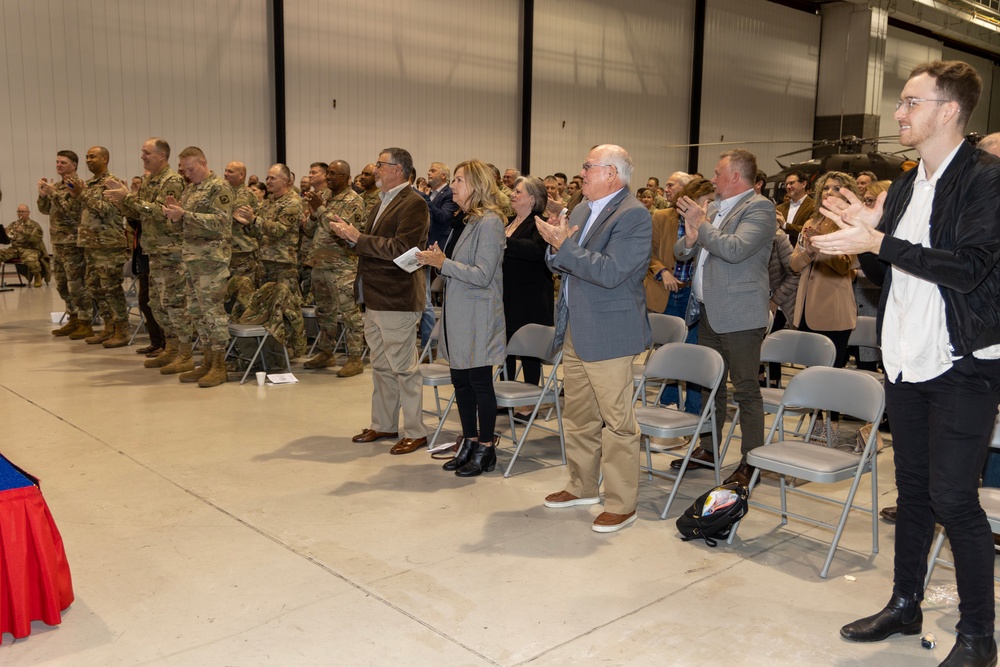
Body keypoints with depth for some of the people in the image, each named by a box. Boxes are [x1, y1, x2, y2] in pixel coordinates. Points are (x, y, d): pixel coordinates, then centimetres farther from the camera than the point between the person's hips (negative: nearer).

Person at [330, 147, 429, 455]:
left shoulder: (413, 203, -13)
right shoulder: (383, 202, 16)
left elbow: (401, 248, -24)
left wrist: (359, 237, -19)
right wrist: (350, 234, 1)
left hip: (397, 299, -9)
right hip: (374, 299, 9)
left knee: (403, 367, -2)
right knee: (381, 366, 17)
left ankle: (415, 432, 9)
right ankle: (383, 425, 28)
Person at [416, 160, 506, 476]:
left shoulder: (490, 222, -15)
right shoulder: (471, 221, 15)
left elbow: (482, 275, -21)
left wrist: (444, 263, -17)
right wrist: (440, 259, 3)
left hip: (477, 319, -10)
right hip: (459, 317, 10)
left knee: (480, 383, 0)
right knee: (461, 381, 14)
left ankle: (485, 450, 13)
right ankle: (469, 444, 26)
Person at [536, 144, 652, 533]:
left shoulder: (633, 216, -14)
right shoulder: (582, 211, 14)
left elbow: (610, 272, -24)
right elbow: (560, 264, 16)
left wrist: (565, 244, -20)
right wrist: (556, 245, -5)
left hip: (609, 334, -9)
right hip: (574, 331, 9)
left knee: (617, 421, -1)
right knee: (577, 416, 18)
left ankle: (621, 505, 10)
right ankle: (582, 487, 33)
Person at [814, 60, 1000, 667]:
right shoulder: (904, 188, 13)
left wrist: (878, 242, -23)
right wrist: (865, 234, -2)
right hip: (906, 360, 7)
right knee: (912, 488, 16)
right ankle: (905, 605, 30)